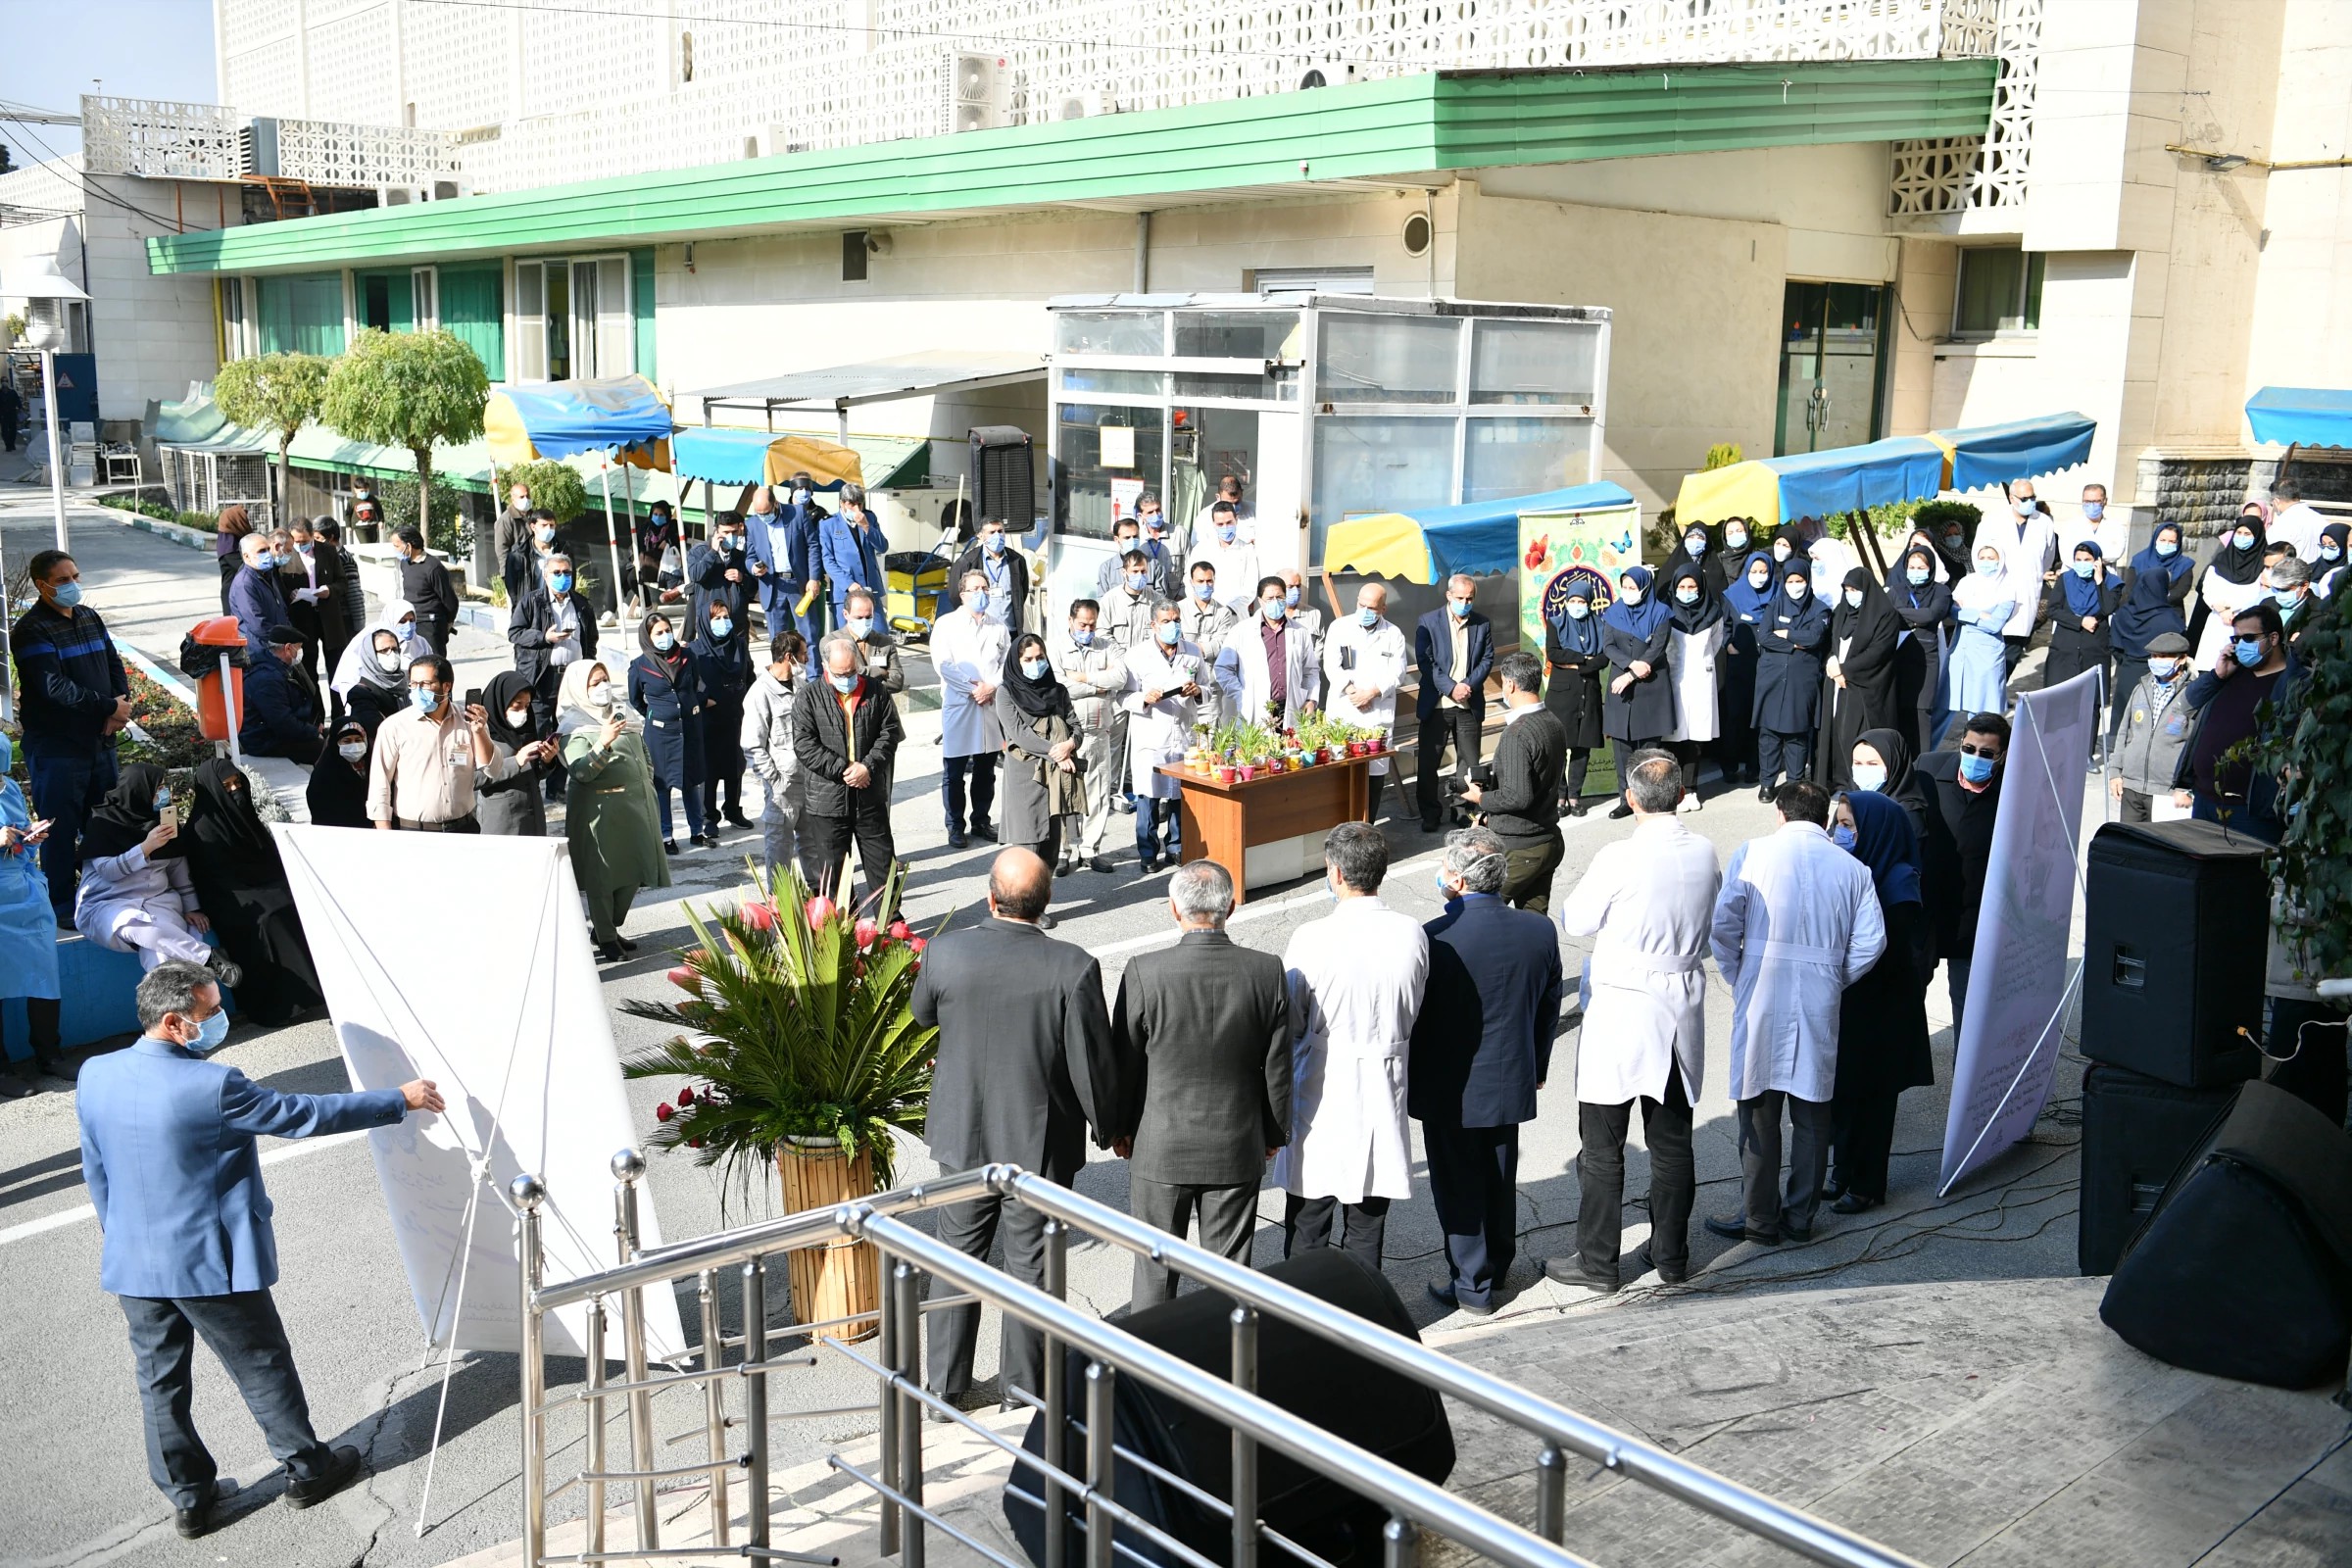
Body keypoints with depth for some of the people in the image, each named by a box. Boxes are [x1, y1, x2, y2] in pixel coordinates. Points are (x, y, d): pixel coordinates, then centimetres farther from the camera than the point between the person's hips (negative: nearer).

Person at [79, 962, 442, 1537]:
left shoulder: (94, 1076, -5)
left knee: (161, 1382, 17)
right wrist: (400, 1100, -9)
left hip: (131, 1264, 6)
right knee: (263, 1367, 13)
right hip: (210, 1262, -6)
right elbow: (305, 1115, -18)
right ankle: (306, 1470, 29)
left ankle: (187, 1496, 30)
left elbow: (95, 1172, 8)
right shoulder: (212, 1087, -25)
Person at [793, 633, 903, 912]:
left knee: (881, 861, 11)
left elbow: (890, 732, 1)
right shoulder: (809, 697, -4)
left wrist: (868, 766, -14)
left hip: (871, 797, 2)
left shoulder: (875, 693, 3)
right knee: (829, 868, 6)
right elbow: (804, 745, -11)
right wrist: (843, 769, -17)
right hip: (827, 800, -2)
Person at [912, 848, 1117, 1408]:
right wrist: (1108, 1127, 3)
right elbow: (1092, 1063, -15)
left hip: (962, 1135, 2)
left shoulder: (945, 952, -15)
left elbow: (922, 1013, 6)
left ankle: (945, 1384, 30)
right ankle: (1022, 1393, 28)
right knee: (1031, 1266, 14)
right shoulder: (1073, 969, -22)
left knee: (958, 1257, 19)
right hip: (1041, 1144, -2)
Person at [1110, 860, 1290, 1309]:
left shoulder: (1144, 972, -18)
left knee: (1155, 1270, 14)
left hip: (1160, 1148, -2)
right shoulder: (1267, 972, -11)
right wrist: (1274, 1133, 13)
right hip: (1238, 1150, 2)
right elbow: (1277, 1068, -2)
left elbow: (1125, 1063, -8)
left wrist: (1119, 1129, 8)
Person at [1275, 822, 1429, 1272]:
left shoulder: (1312, 939, -18)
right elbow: (1413, 1014, 5)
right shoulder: (1413, 934, -6)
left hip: (1322, 1094, -3)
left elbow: (1290, 1022, -8)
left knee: (1308, 1224, 12)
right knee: (1367, 1227, 14)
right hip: (1384, 1093, 3)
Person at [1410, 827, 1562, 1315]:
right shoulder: (1539, 930, -8)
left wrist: (1408, 1081, 2)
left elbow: (1410, 1017, -14)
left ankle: (1473, 1287, 19)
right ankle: (1499, 1266, 39)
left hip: (1448, 1088, -5)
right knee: (1499, 1178, 22)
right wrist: (1537, 1067, 20)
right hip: (1511, 1082, 5)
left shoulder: (1434, 939, -24)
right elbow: (1549, 1007, 5)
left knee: (1459, 1187, 9)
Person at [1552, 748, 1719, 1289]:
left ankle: (1597, 1261, 13)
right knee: (1672, 1143, 16)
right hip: (1682, 1013, 6)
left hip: (1619, 1014, -5)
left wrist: (1592, 874, 10)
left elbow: (1575, 922, -6)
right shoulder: (1704, 854, -3)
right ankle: (1670, 1256, 26)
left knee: (1602, 1148, 5)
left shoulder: (1618, 859, -20)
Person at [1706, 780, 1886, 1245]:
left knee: (1758, 1111, 7)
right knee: (1812, 1112, 13)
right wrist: (1833, 982, 11)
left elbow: (1722, 924, -9)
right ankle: (1800, 1217, 20)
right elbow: (1871, 942, -1)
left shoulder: (1752, 853, -1)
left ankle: (1760, 1219, 13)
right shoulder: (1852, 868, 6)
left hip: (1761, 1001, -2)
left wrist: (1737, 978, 5)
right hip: (1820, 1007, 2)